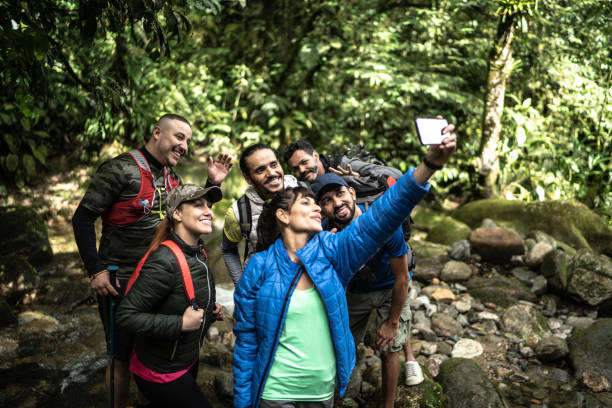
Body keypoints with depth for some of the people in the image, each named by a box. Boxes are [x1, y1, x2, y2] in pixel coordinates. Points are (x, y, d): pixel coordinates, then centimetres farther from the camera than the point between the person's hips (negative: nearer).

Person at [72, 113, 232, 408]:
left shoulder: (172, 179, 7)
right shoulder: (121, 169, -14)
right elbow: (83, 217, -14)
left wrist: (212, 184, 2)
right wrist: (95, 270, -19)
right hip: (120, 282, -6)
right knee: (122, 357, 6)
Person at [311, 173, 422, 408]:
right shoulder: (326, 232, -25)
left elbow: (402, 278, -22)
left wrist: (392, 322, -13)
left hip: (389, 289, -3)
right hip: (355, 290, 3)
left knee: (387, 350, -3)